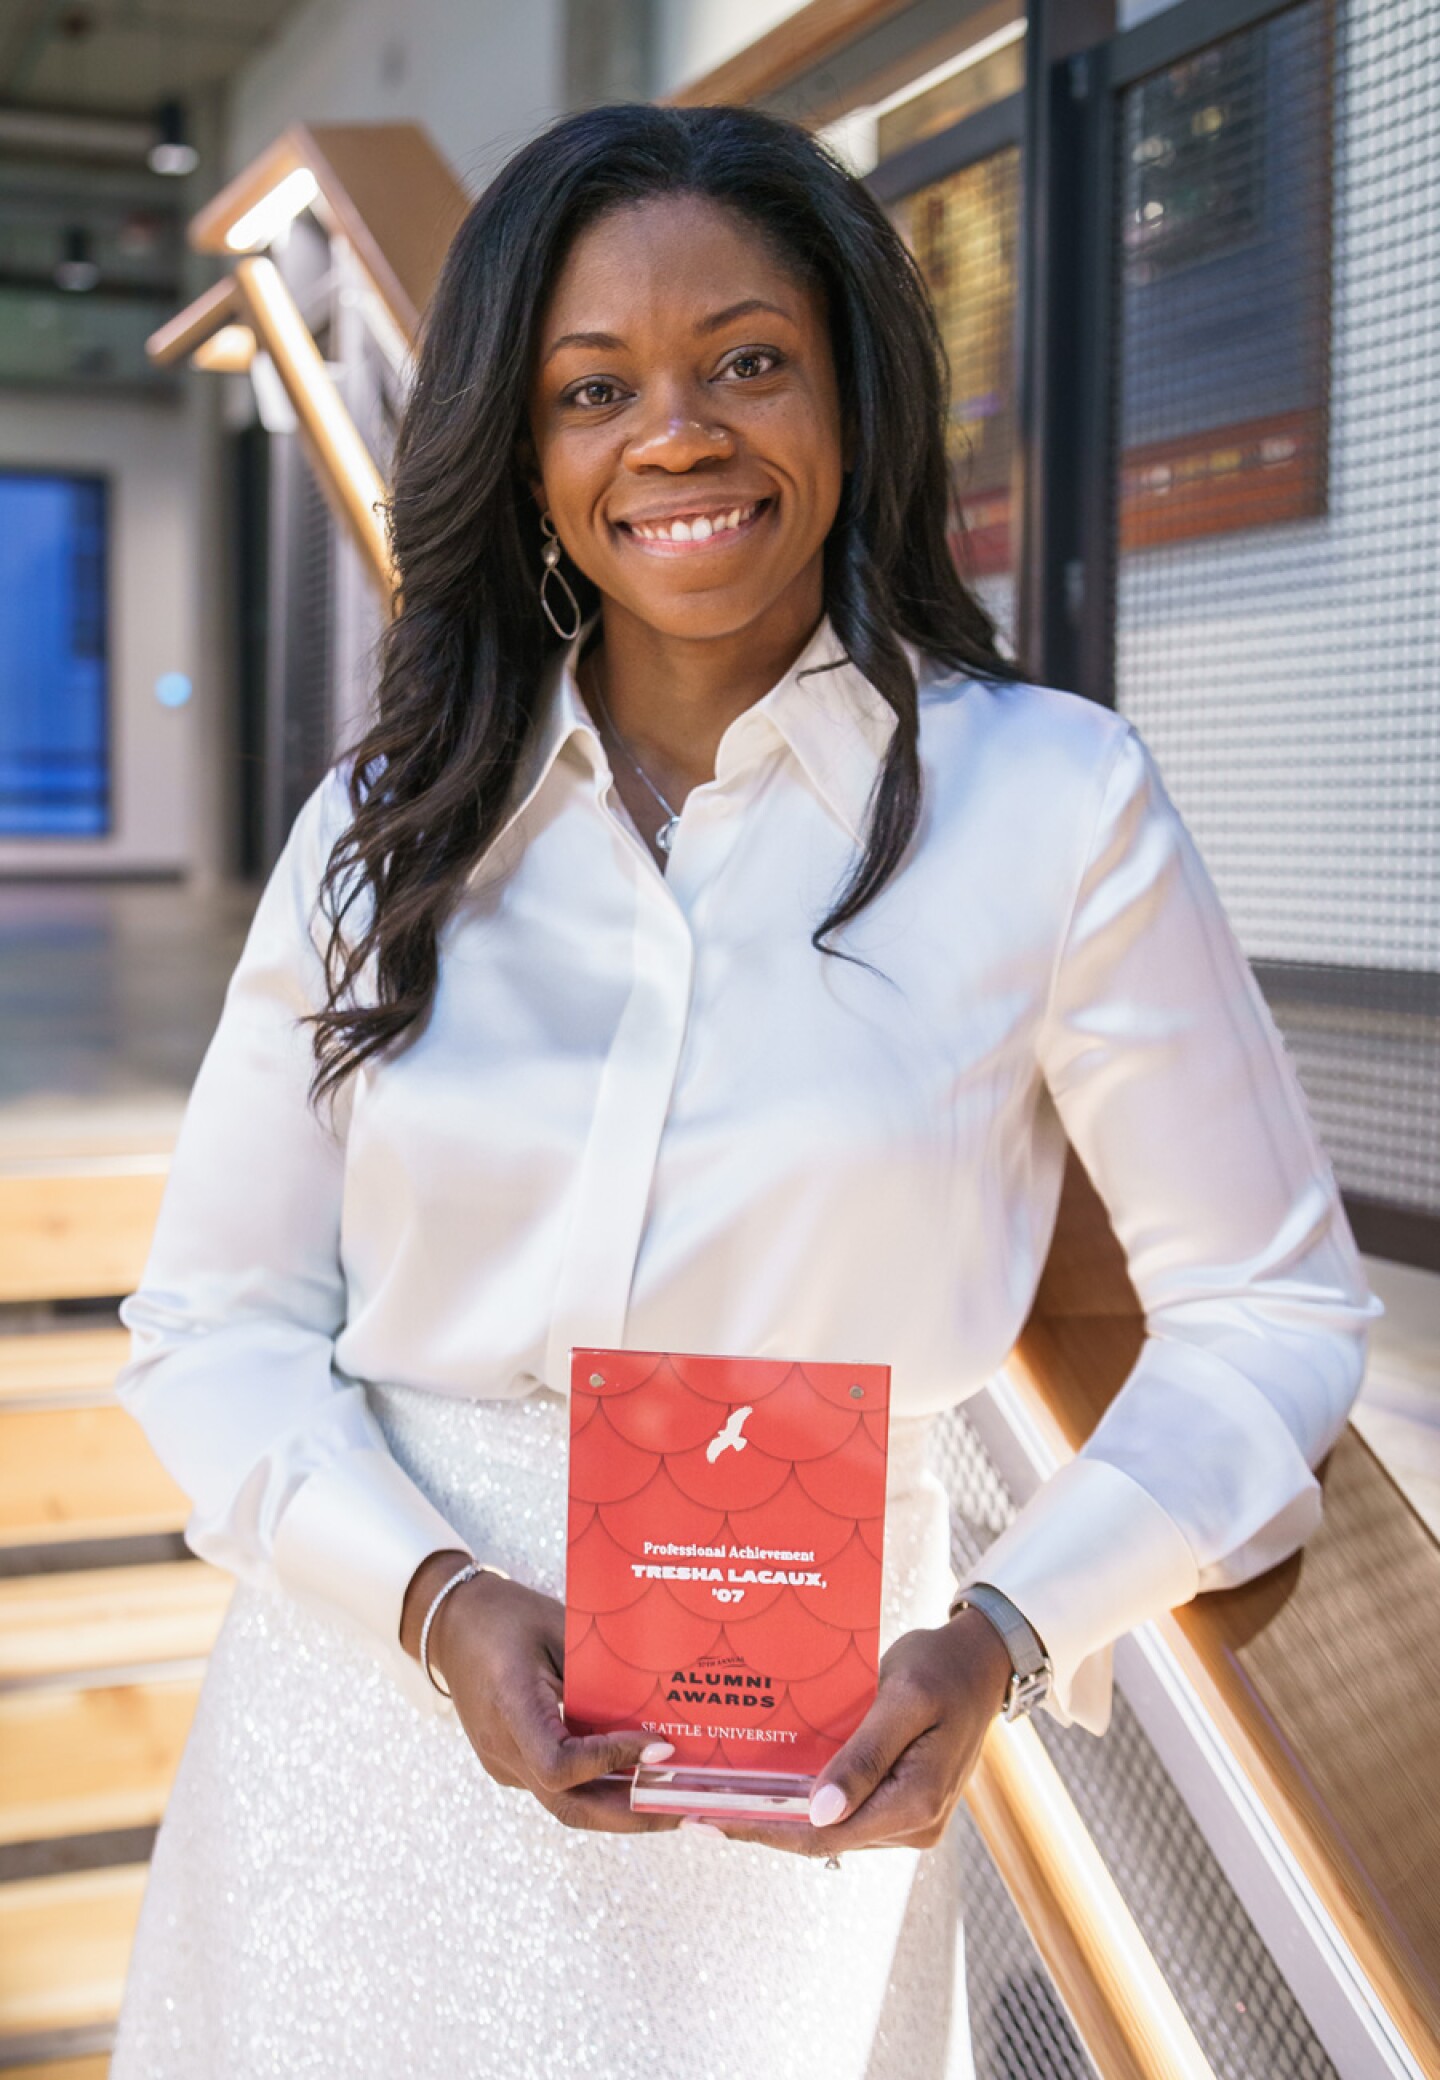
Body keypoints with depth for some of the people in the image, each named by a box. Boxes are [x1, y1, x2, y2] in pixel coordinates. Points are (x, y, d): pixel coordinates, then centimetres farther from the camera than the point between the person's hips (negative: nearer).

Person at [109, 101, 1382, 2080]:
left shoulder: (1052, 800, -8)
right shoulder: (387, 824, 0)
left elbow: (1270, 1308, -3)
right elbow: (217, 1317, 1)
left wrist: (999, 1635, -17)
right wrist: (438, 1600, -15)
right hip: (370, 1721, 3)